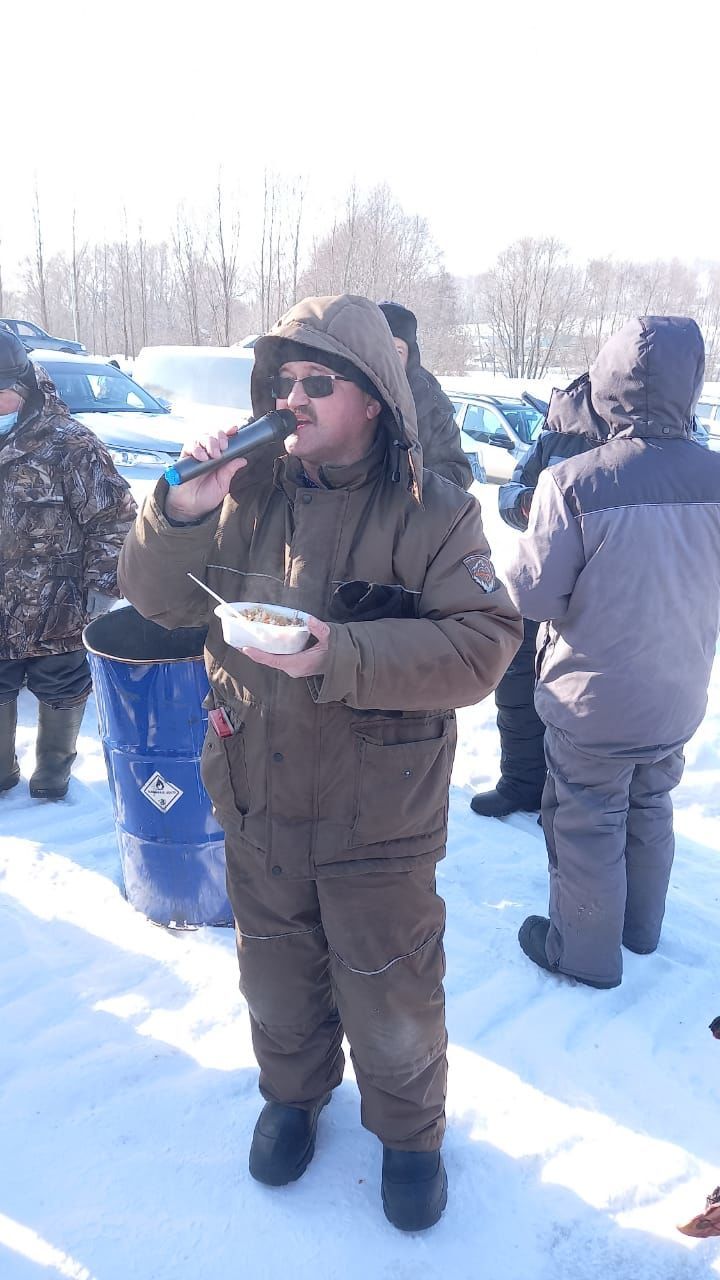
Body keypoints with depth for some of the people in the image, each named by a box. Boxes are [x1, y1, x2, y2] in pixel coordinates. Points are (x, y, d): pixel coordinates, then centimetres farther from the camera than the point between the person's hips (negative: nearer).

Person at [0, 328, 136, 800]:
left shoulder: (69, 444, -14)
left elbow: (116, 517, -13)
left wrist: (101, 586, -14)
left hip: (58, 616, -5)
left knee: (61, 695, 14)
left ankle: (53, 770, 36)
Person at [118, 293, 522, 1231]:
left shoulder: (431, 512, -12)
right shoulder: (247, 490, -3)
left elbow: (482, 646, -20)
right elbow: (160, 598, -1)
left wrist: (342, 655, -30)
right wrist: (185, 511, -20)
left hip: (379, 817, -3)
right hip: (258, 801, 4)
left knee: (389, 993, 15)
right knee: (277, 973, 24)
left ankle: (409, 1130, 44)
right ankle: (294, 1092, 53)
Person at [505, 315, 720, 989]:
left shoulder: (574, 481, -26)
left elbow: (532, 593, -19)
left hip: (593, 703, -5)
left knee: (587, 825, 14)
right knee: (650, 809, 25)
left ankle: (585, 951, 31)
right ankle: (641, 926, 45)